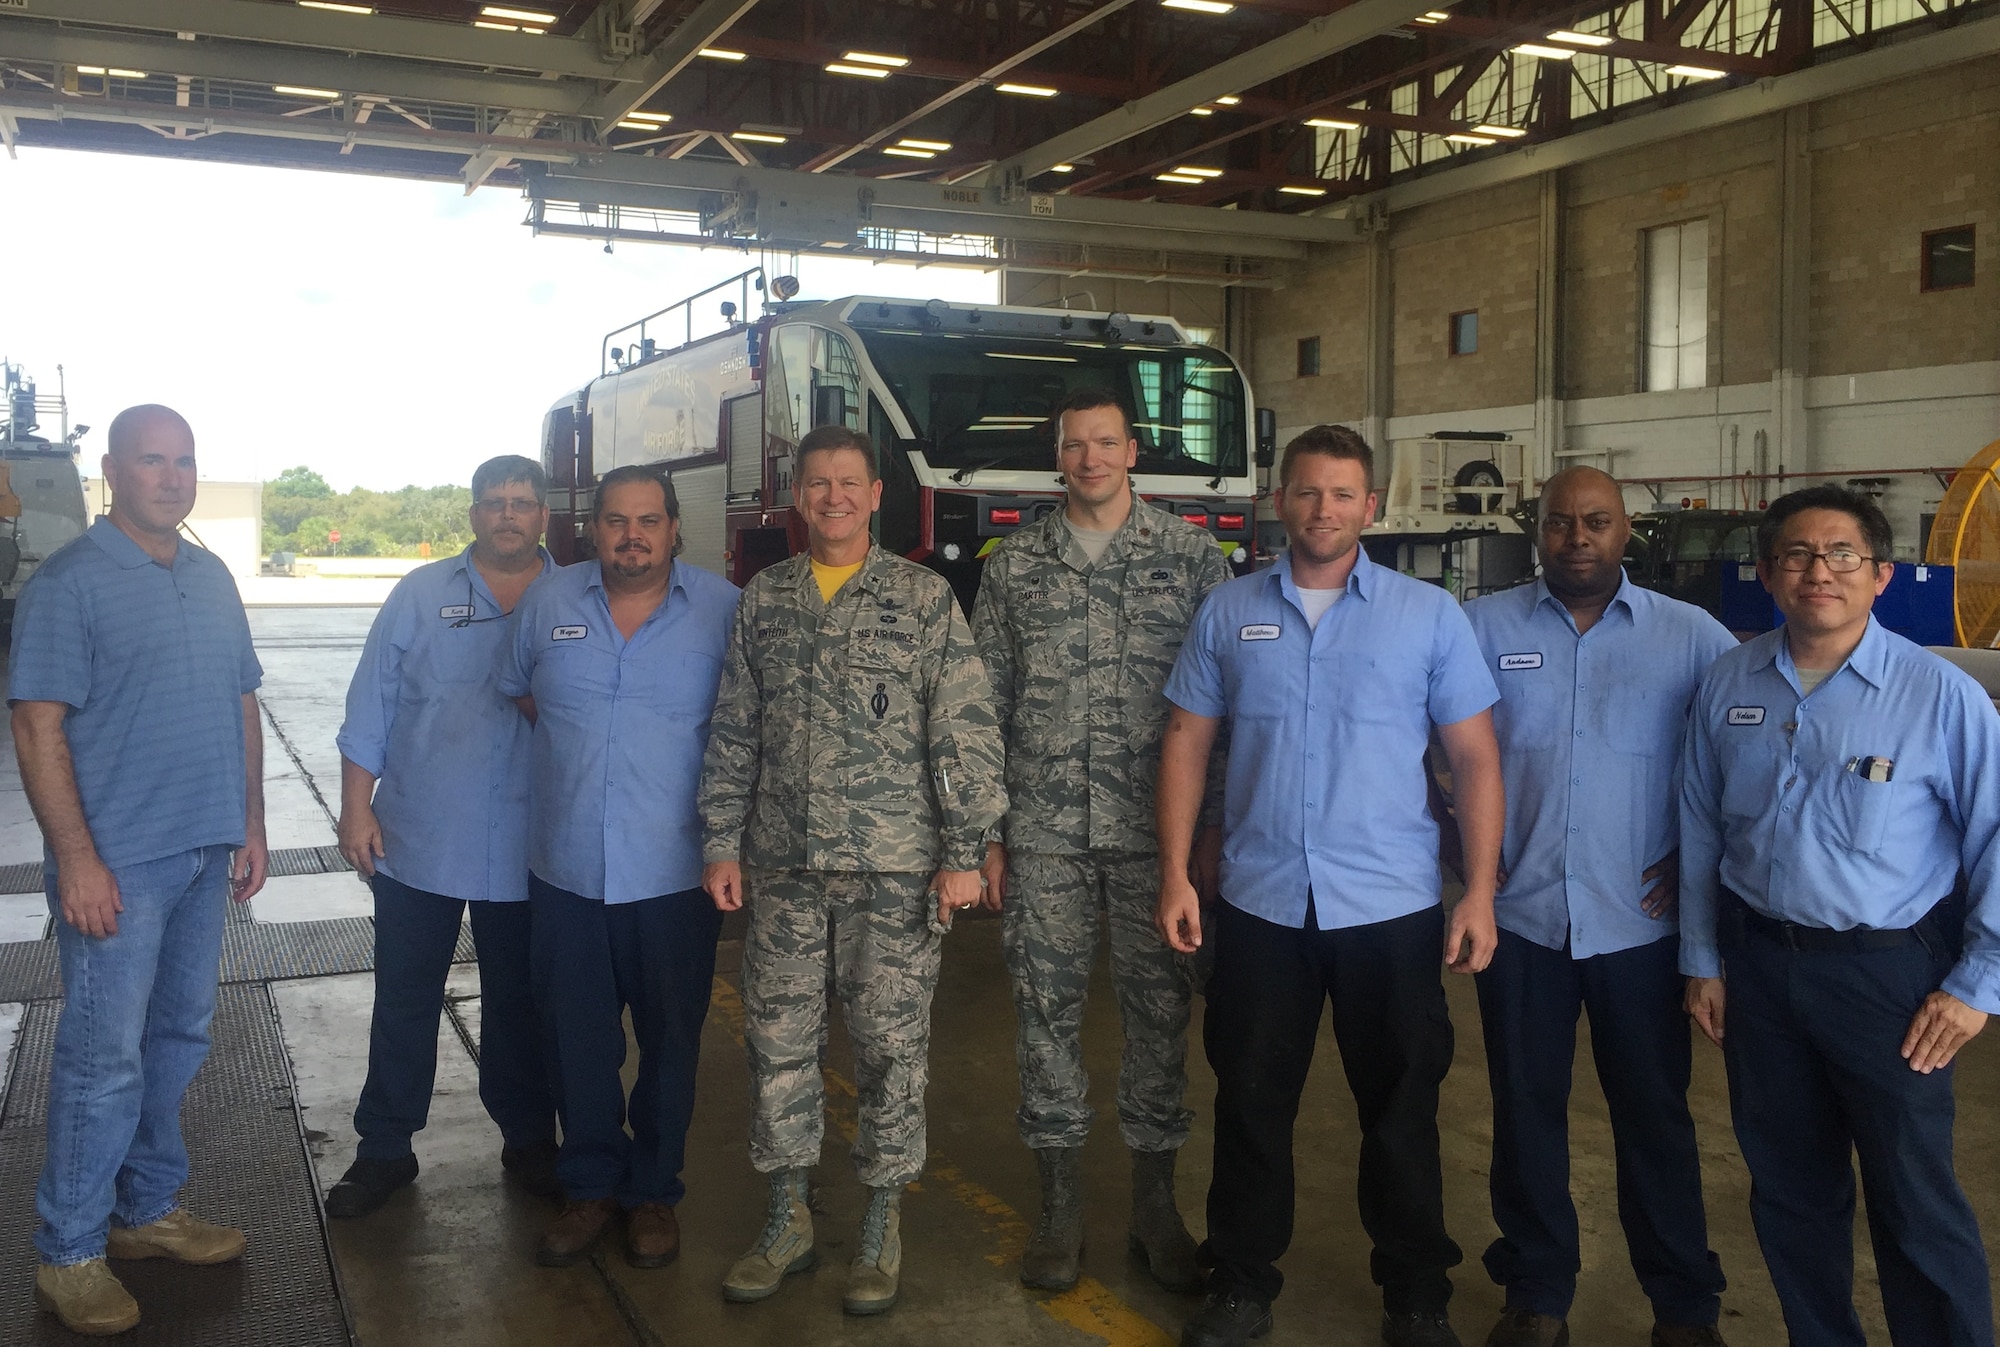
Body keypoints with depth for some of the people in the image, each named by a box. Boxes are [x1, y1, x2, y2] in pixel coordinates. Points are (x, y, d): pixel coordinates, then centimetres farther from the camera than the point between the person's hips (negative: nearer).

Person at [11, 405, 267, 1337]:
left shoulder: (212, 579, 11)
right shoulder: (68, 582, -10)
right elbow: (38, 728, -14)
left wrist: (250, 824, 12)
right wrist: (77, 859, -18)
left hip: (204, 853, 7)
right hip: (118, 860, -7)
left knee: (178, 1039, 16)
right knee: (105, 1058, -1)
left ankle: (149, 1209, 31)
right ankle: (68, 1256, 14)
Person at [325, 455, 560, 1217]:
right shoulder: (421, 595, 1)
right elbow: (370, 712, 1)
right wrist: (356, 809, -3)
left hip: (526, 853, 0)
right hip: (418, 842, 0)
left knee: (519, 1004, 13)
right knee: (404, 1002, 10)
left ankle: (529, 1139, 29)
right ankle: (384, 1148, 24)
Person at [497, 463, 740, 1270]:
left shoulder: (725, 611, -5)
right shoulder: (548, 602, 4)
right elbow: (516, 691, 19)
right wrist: (573, 745, 8)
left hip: (675, 873, -2)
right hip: (566, 870, 3)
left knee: (669, 1040, 10)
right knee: (577, 1039, 12)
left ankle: (654, 1190, 27)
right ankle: (589, 1185, 30)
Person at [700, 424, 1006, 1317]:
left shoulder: (923, 597, -2)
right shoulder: (763, 601, 8)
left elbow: (966, 733, -5)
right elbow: (732, 737, 10)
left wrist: (964, 853, -9)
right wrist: (722, 846, 5)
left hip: (893, 869, -3)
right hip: (782, 867, 3)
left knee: (891, 1044, 5)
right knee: (778, 1040, 9)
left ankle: (883, 1227, 22)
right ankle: (787, 1220, 26)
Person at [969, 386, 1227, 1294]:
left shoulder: (1191, 554, 2)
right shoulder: (1014, 564, 6)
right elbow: (986, 707, 7)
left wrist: (1219, 825, -2)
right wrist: (985, 832, 3)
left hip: (1155, 832, -1)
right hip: (1044, 834, 1)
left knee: (1159, 1010, 6)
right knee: (1048, 1009, 6)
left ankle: (1155, 1204, 22)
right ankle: (1060, 1203, 21)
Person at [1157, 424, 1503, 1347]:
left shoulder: (1430, 614, 0)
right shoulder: (1228, 613, 4)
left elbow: (1475, 759, 0)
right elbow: (1186, 745, 6)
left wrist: (1480, 893, -6)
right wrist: (1175, 874, -1)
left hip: (1393, 908, -1)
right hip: (1259, 905, 1)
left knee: (1401, 1110, 11)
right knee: (1250, 1104, 11)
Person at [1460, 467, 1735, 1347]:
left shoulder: (1690, 636, 1)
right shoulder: (1483, 628, 1)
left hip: (1640, 921, 0)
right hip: (1519, 916, 1)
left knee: (1655, 1115, 10)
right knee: (1526, 1110, 11)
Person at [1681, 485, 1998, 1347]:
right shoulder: (1729, 685, 0)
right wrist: (1702, 960, 9)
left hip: (1888, 971, -4)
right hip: (1757, 962, 4)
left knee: (1916, 1202, 5)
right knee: (1788, 1186, 18)